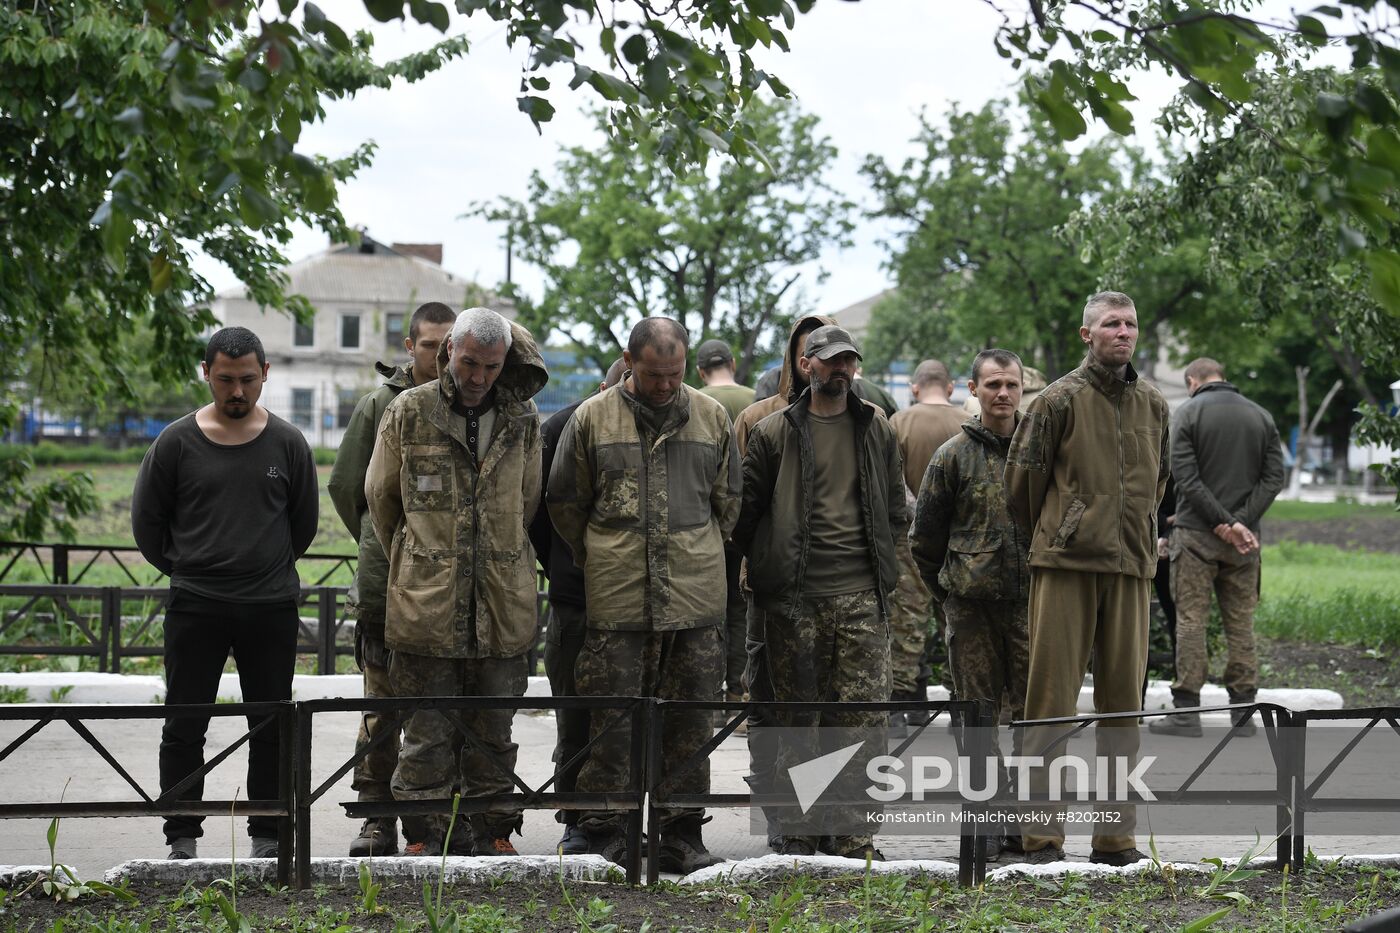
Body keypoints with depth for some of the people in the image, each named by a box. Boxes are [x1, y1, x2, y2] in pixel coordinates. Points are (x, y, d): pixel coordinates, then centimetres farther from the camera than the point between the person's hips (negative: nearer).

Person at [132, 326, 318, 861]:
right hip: (194, 607, -1)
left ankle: (267, 835, 16)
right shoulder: (177, 443, -1)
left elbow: (304, 521, 15)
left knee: (271, 728, 6)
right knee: (184, 727, 2)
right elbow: (146, 520, 9)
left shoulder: (287, 444, 3)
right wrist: (184, 571, 11)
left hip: (271, 608, 1)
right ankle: (182, 836, 10)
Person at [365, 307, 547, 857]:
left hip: (502, 601, 2)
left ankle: (493, 831, 19)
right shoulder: (410, 412, -1)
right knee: (427, 729, 2)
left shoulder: (522, 419, 5)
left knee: (494, 728, 9)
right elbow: (379, 495, 11)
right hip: (426, 599, -2)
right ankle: (424, 834, 12)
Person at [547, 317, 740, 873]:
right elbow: (566, 504, 11)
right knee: (611, 722, -1)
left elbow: (727, 501, 19)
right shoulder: (591, 419, 2)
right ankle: (604, 834, 8)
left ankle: (682, 835, 14)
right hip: (616, 598, -2)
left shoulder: (711, 418, 8)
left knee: (689, 721, 6)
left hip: (694, 595, 2)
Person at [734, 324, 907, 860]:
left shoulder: (877, 431, 13)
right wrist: (766, 565, 3)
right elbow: (747, 509, 7)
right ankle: (796, 833, 11)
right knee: (796, 719, 3)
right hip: (793, 597, -2)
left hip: (862, 596, 2)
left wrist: (879, 560, 10)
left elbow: (896, 508, 19)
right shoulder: (773, 433, 4)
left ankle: (854, 834, 3)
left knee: (863, 717, -4)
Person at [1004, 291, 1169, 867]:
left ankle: (1116, 835, 14)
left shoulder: (1154, 406, 13)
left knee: (1122, 699, 6)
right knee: (1052, 696, -4)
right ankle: (1043, 834, 1)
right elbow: (1023, 475, 4)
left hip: (1130, 566, 5)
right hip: (1066, 565, -5)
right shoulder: (1061, 399, -2)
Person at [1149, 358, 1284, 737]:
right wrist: (1240, 520, -9)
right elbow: (1274, 477, 1)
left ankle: (1186, 711, -2)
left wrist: (1227, 523, -14)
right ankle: (1243, 711, 9)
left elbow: (1185, 477, -12)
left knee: (1191, 620, -1)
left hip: (1196, 534, -3)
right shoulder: (1261, 416, 10)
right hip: (1245, 539, 3)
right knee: (1241, 623, 8)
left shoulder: (1189, 412, -1)